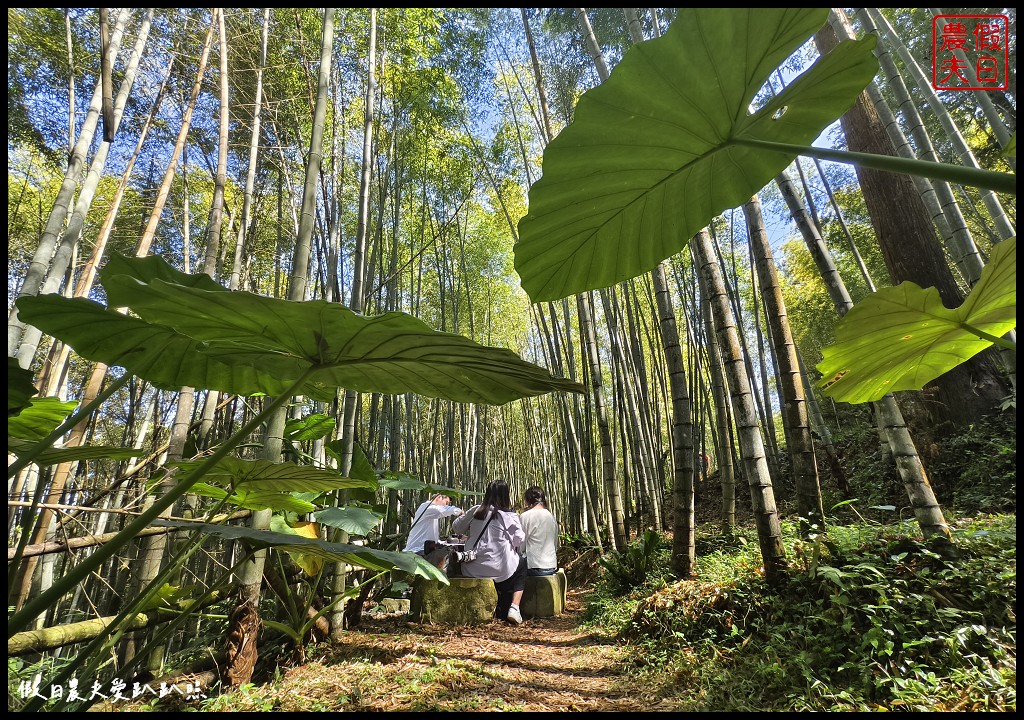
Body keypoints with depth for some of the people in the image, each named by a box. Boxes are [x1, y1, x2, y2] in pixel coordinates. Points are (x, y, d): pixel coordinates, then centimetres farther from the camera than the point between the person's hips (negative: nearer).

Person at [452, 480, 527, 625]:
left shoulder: (475, 511, 1)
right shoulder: (509, 516, -10)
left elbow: (456, 527, 13)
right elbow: (519, 541, -3)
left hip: (471, 569, 4)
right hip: (498, 569, -4)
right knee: (522, 563, 24)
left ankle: (501, 611, 31)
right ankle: (514, 607, 10)